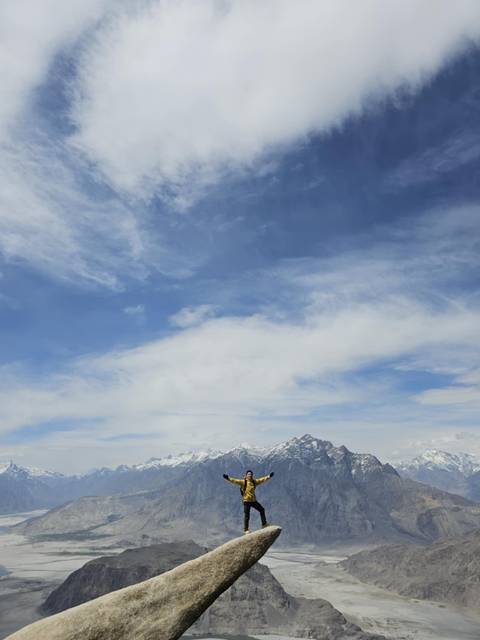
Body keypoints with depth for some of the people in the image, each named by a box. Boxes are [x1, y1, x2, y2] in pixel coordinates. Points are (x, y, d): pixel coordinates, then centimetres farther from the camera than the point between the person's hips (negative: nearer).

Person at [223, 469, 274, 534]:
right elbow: (235, 481, -22)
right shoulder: (243, 482, -11)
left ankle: (264, 524, 29)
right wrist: (228, 478, -36)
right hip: (246, 501, -6)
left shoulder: (254, 481, 5)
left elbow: (262, 479, 12)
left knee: (262, 509, 13)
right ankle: (246, 529, 13)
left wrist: (269, 476, 10)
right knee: (247, 516, -2)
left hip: (253, 501, 6)